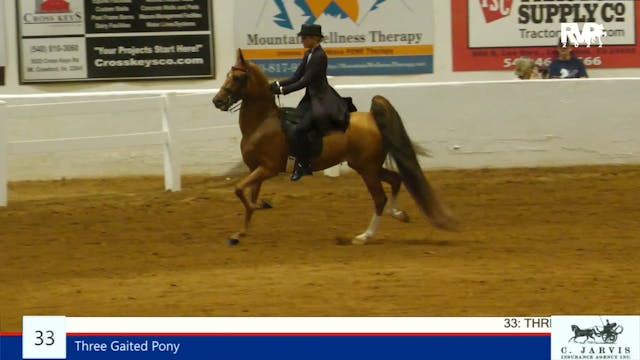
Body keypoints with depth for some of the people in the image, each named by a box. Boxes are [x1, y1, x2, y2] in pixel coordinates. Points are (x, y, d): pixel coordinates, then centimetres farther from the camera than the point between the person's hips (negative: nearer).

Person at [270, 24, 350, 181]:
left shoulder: (319, 56, -17)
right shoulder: (308, 54, 12)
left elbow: (305, 81, -21)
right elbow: (296, 77, 11)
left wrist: (283, 90, -21)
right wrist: (278, 84, -3)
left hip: (321, 100, -10)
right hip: (310, 98, 10)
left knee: (300, 129, -23)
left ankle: (304, 166, -13)